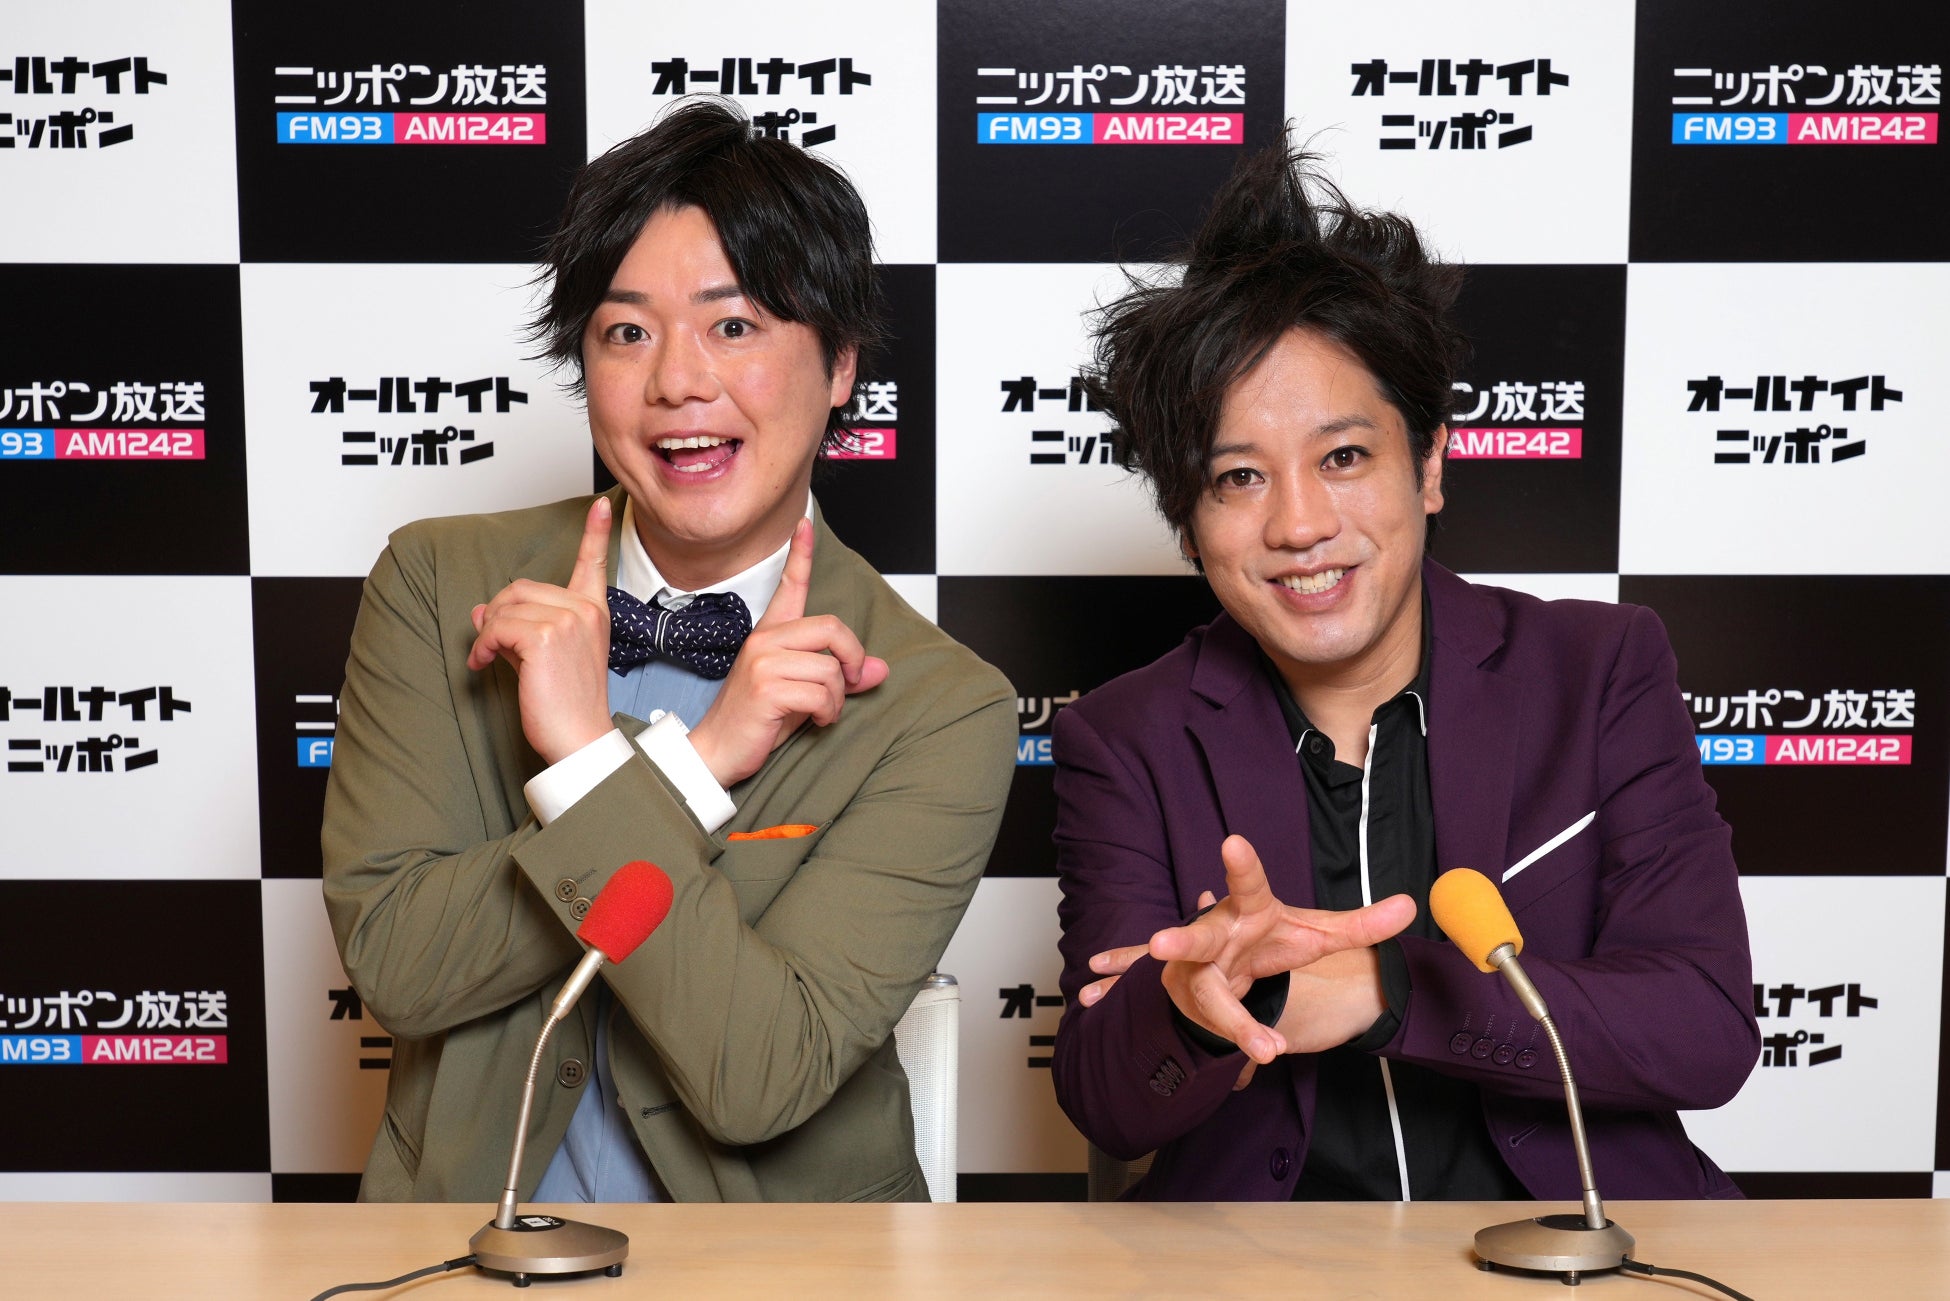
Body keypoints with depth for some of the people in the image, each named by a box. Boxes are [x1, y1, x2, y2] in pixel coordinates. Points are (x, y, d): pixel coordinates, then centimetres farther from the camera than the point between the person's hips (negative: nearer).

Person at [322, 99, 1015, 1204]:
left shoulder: (941, 710, -9)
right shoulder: (437, 585, -1)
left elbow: (761, 1078, -15)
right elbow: (391, 961, -9)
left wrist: (588, 756, -19)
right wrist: (692, 764, -16)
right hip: (466, 1193, 1)